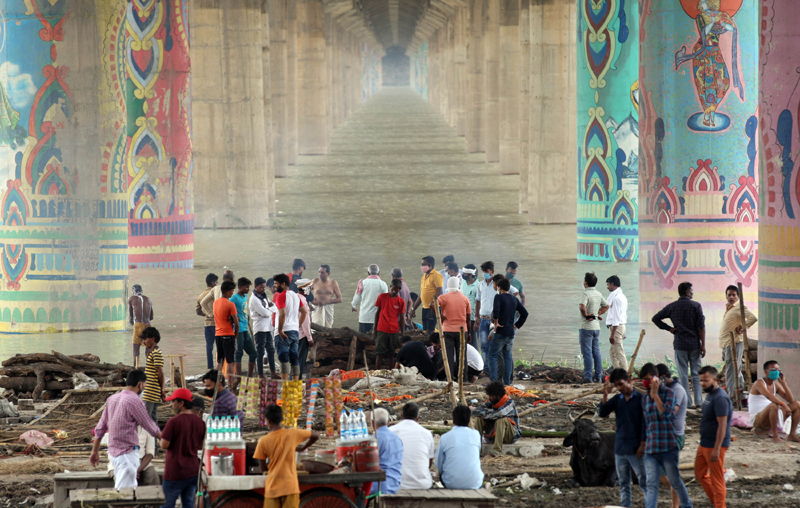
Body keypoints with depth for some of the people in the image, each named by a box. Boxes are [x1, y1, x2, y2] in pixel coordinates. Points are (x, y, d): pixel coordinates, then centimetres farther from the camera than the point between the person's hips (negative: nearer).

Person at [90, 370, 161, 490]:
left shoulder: (112, 399, 9)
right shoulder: (135, 401, -15)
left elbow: (100, 428, 12)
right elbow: (150, 427, -7)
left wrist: (95, 451, 18)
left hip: (113, 452, 9)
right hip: (128, 453, -9)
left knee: (131, 489, 18)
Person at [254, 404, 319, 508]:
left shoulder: (263, 441, -5)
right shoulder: (292, 433, -3)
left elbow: (263, 468, 2)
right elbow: (315, 436, 10)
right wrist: (302, 448, 24)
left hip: (272, 489, 0)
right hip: (290, 487, 0)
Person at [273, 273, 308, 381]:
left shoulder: (281, 296, -11)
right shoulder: (295, 295, 15)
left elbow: (283, 313, -23)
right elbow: (304, 312, 19)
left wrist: (280, 330, -18)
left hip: (284, 332, -8)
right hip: (295, 331, 8)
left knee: (283, 358, -8)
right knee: (295, 358, 9)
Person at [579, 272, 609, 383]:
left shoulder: (585, 294, -15)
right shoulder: (598, 294, 11)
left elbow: (582, 307, -32)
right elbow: (606, 306, 24)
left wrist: (585, 315, -14)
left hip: (586, 327, -8)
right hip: (596, 327, 8)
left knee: (587, 353, -4)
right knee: (596, 352, 10)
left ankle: (588, 377, -4)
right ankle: (598, 376, 12)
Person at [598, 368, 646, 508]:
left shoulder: (640, 398, -5)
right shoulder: (617, 399, 8)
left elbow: (645, 422, -6)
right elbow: (603, 413, -1)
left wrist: (642, 445, -10)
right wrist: (605, 395, -12)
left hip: (636, 449, -5)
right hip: (620, 448, 5)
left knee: (644, 482, -3)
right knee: (623, 484, 9)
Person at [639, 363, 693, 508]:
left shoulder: (668, 393, -5)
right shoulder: (645, 397, 13)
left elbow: (666, 413, -21)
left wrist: (655, 394, -19)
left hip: (667, 446, -5)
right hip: (650, 448, 5)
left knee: (675, 481, 8)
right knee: (651, 485, -4)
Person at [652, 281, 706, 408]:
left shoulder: (672, 307, 2)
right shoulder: (696, 306, -4)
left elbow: (656, 318, 2)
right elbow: (701, 326, -7)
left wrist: (668, 328, 7)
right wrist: (703, 344, -3)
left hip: (679, 345, 1)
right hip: (694, 344, -1)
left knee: (683, 374, 4)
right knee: (696, 373, 8)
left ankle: (687, 401, 3)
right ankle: (698, 400, 7)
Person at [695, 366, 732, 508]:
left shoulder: (720, 398, -20)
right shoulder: (710, 394, 11)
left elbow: (722, 425, -24)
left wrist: (716, 449, -26)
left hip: (715, 445, -10)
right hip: (704, 443, 10)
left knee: (716, 478, -2)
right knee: (700, 473, 17)